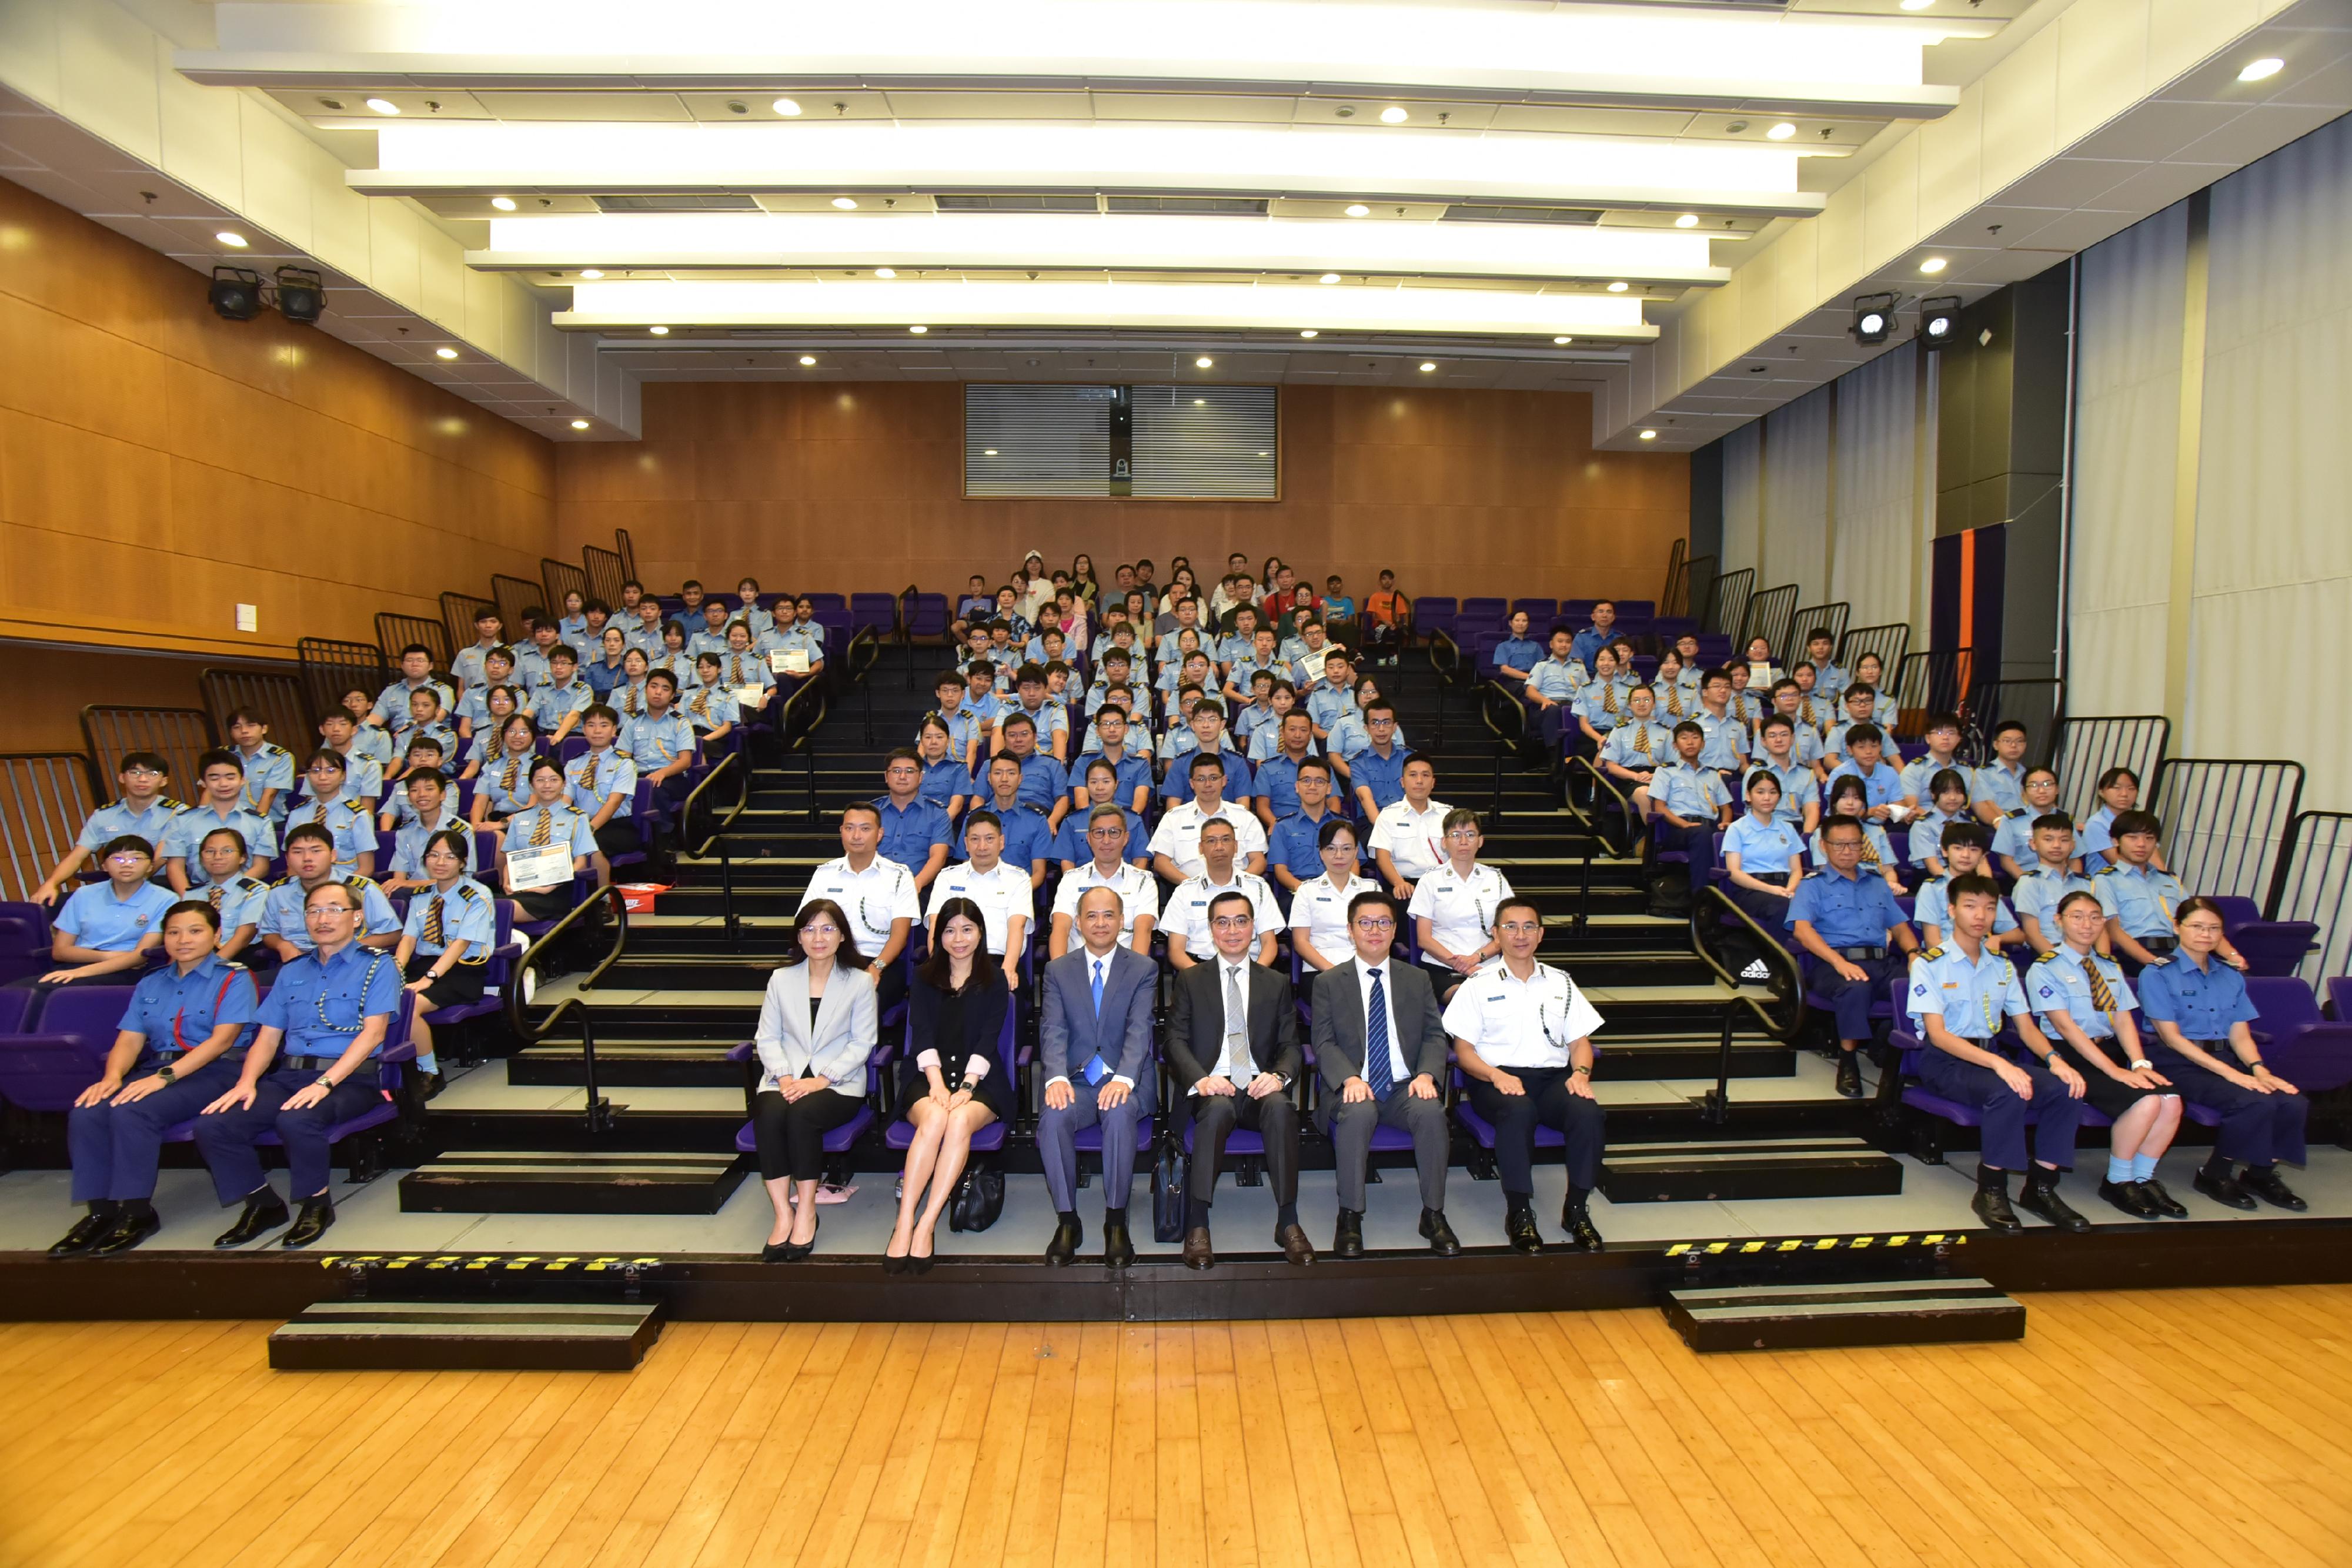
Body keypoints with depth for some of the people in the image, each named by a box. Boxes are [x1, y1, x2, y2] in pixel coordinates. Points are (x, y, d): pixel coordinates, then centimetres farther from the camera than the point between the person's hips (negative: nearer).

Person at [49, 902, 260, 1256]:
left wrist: (165, 1076, -21)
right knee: (84, 1114, -20)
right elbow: (129, 1041, 12)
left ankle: (137, 1213, -18)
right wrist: (112, 1076, -10)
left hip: (215, 1071, -6)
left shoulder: (233, 979, 1)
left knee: (131, 1112, -29)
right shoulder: (150, 984, 20)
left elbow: (222, 1039, -12)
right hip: (158, 1070, 6)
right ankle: (101, 1211, -12)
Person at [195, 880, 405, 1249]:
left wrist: (325, 1083, -20)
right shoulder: (292, 972, 20)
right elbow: (267, 1038, 16)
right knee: (212, 1125, -17)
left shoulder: (378, 966, 2)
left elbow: (373, 1032, -9)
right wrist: (246, 1082, -4)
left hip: (350, 1077, -6)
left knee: (296, 1120, -34)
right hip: (288, 1075, 6)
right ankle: (264, 1204, 5)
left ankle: (316, 1204, -7)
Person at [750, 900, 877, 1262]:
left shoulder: (860, 981, 2)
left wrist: (820, 1080, -14)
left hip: (839, 1083, -2)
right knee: (769, 1114, -31)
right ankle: (783, 1212, -23)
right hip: (786, 1079, 3)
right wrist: (784, 1076, -12)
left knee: (801, 1114, -33)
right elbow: (767, 1038, 7)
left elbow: (862, 1043, -3)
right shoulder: (782, 978, 11)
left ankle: (806, 1212, -18)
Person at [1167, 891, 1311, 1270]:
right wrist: (1201, 1079, -18)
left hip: (1260, 1089, 2)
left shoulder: (1276, 984, 18)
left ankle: (1288, 1223, -26)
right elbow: (1177, 1040, 3)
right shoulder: (1190, 980, 13)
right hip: (1211, 1089, -1)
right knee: (1218, 1108, -36)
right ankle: (1197, 1226, -31)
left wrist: (1278, 1076, -13)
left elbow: (1291, 1046, 11)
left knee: (1281, 1106, -33)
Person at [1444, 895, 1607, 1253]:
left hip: (1553, 1077, 3)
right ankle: (1518, 1212, -24)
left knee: (1588, 1111, -30)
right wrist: (1497, 1076, -16)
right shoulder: (1480, 986, 9)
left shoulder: (1560, 983, 20)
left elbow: (1580, 1041, 17)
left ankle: (1577, 1209, -14)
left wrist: (1581, 1073, -6)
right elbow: (1464, 1050, 3)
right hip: (1497, 1079, -3)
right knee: (1518, 1110, -37)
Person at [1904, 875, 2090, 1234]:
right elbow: (1937, 1034, -15)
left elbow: (2026, 1026, 10)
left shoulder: (2002, 966, 13)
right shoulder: (1929, 964, -6)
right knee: (2008, 1093, -35)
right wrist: (1998, 1064, -29)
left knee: (2065, 1088, -21)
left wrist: (2054, 1059, -13)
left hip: (1993, 1053, 6)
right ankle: (1991, 1191, -18)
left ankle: (2040, 1188, -7)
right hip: (1945, 1060, -6)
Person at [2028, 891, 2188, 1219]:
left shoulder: (2110, 968, 17)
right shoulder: (2045, 969, -5)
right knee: (2146, 1101, -26)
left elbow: (2124, 1020, 5)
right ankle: (2117, 1183, -6)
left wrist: (2140, 1063, -13)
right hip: (2072, 1056, -6)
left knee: (2171, 1100, -20)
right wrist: (2115, 1071, -21)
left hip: (2111, 1050, 6)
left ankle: (2143, 1179, 0)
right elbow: (2065, 1026, -14)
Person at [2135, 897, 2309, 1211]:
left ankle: (2260, 1173, 4)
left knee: (2294, 1103, -19)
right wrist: (2230, 1073, -16)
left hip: (2226, 1058, 6)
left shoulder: (2231, 977, 16)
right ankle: (2215, 1175, -7)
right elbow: (2172, 1037, -10)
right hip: (2180, 1064, -6)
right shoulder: (2157, 974, -4)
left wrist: (2259, 1069, -12)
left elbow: (2240, 1034, 9)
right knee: (2255, 1103, -28)